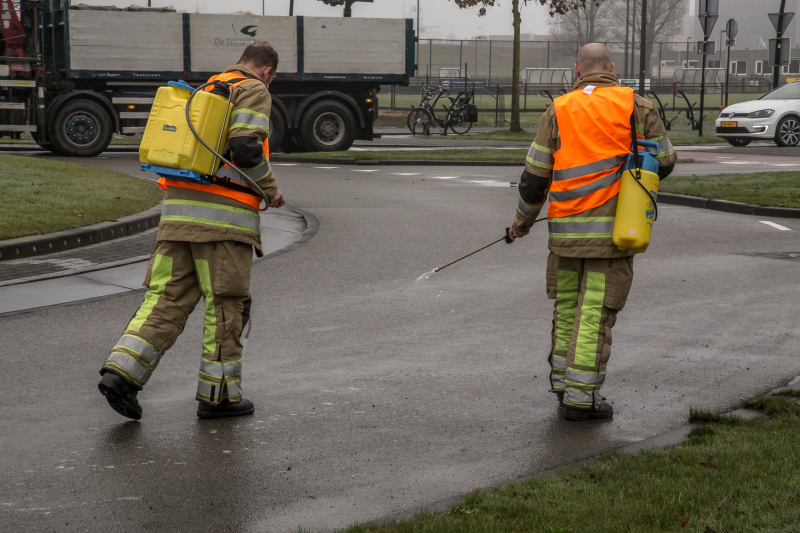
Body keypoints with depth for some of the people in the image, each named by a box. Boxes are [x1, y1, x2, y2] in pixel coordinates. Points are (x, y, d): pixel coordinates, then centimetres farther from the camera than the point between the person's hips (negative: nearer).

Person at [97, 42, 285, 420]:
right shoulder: (254, 91, -1)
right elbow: (245, 147, -16)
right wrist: (271, 190, -1)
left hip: (179, 207, 7)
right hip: (224, 215, -7)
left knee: (167, 300, 4)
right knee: (226, 305, 2)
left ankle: (122, 373, -10)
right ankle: (217, 394, 7)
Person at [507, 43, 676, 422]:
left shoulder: (558, 111, 3)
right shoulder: (637, 107, 0)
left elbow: (535, 175, 4)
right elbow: (664, 162, 5)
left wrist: (523, 220, 18)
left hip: (566, 230, 2)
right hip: (613, 228, -2)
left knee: (567, 306, 17)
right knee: (596, 312, 0)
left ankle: (564, 384, 25)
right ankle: (580, 397, 1)